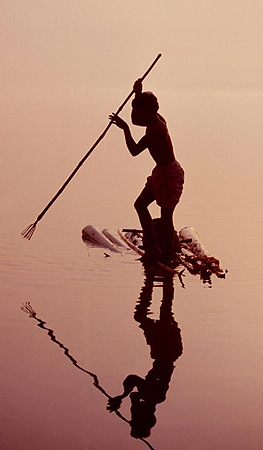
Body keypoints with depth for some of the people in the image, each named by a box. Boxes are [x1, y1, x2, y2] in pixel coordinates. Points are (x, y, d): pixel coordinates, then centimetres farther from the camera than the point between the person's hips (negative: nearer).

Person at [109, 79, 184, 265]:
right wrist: (139, 94, 17)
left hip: (170, 174, -11)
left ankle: (166, 259, 8)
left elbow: (134, 150, -26)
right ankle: (153, 249, 21)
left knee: (166, 217, -3)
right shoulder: (155, 119, 4)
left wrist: (125, 128, -24)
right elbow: (136, 121, 26)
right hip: (162, 171, 11)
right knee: (140, 204, 16)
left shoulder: (156, 128, -23)